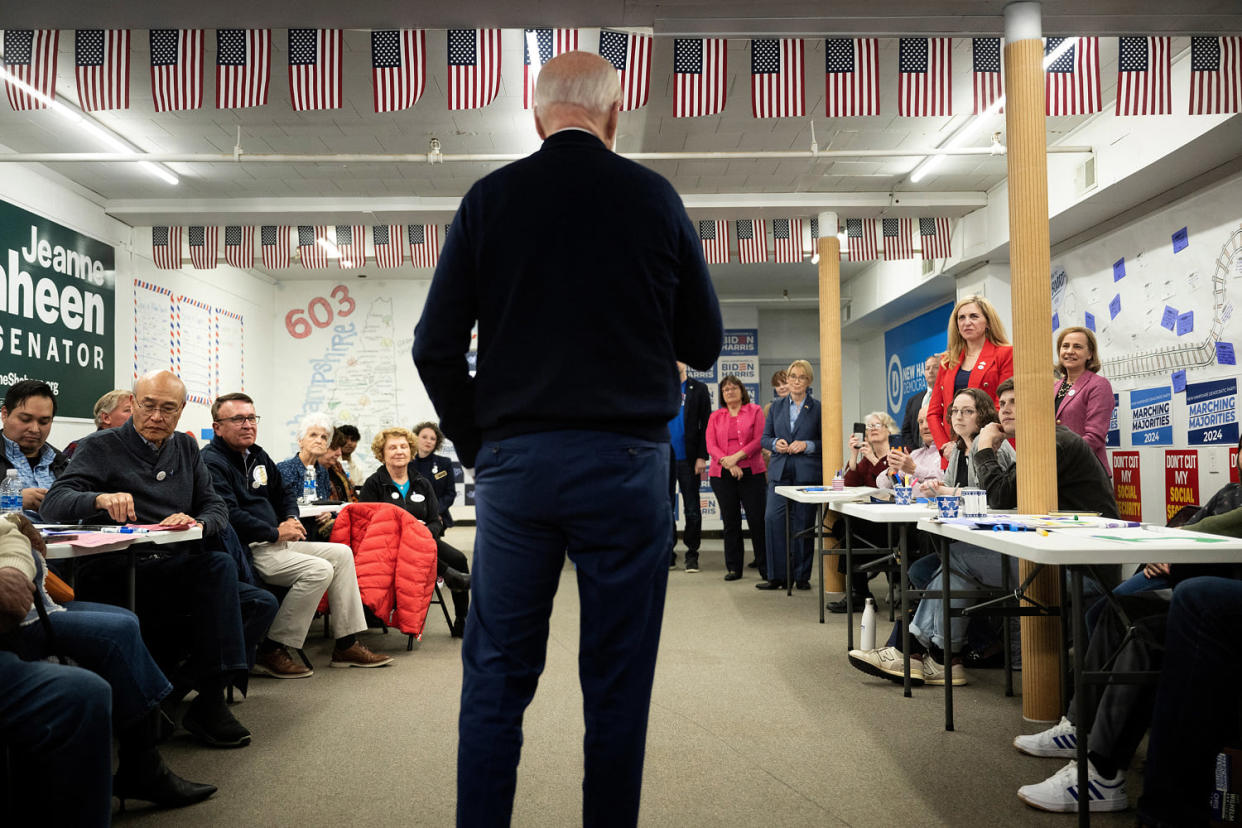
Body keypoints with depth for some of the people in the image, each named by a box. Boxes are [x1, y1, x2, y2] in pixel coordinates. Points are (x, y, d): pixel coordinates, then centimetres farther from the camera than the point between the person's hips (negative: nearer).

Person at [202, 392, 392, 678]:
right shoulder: (211, 462, -11)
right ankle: (272, 652, -14)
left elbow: (284, 494, 30)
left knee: (341, 553, 5)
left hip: (276, 544, 10)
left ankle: (347, 644, 5)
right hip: (246, 550, -10)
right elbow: (228, 515, -23)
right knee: (318, 569, -24)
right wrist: (276, 533, -17)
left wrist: (291, 519, 8)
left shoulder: (257, 456, 18)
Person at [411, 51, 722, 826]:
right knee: (617, 681, 8)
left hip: (513, 463, 1)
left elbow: (436, 348, 2)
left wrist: (477, 446, 12)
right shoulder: (654, 197, 1)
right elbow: (704, 344, 7)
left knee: (496, 674, 11)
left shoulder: (489, 199, 3)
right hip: (626, 463, -1)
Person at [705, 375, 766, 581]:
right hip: (722, 475, 2)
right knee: (730, 521, 5)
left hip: (752, 473, -2)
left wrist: (736, 457, -13)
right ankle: (733, 568, 11)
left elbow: (759, 440, -4)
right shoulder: (715, 417, 12)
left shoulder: (755, 411, 6)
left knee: (757, 519, -4)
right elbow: (710, 445, 2)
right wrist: (727, 464, -12)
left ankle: (766, 565, 7)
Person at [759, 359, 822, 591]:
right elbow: (765, 437, 15)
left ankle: (801, 576, 13)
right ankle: (777, 576, 0)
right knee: (772, 518, -9)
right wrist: (775, 443, -6)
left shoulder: (817, 408, 3)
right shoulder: (777, 406, 14)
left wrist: (807, 445, -12)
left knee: (802, 524, 1)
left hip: (807, 473, -2)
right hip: (780, 472, 3)